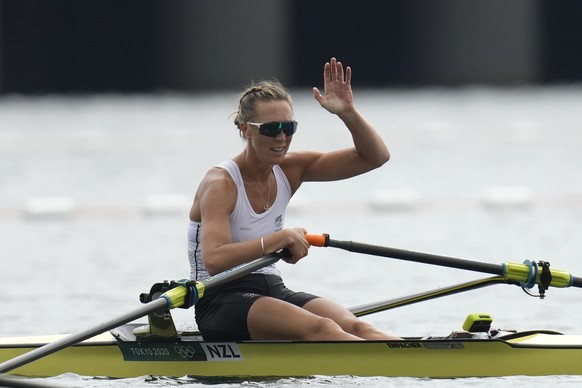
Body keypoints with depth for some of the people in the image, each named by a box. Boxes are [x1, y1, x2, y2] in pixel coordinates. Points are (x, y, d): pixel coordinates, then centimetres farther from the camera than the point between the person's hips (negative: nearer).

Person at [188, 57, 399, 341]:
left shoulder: (289, 170, 8)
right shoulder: (220, 184, -13)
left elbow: (375, 156, 7)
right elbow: (214, 260, -28)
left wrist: (348, 113, -9)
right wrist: (281, 238, -33)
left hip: (271, 291, 7)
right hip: (221, 303, -7)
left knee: (354, 327, -24)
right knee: (320, 328, -33)